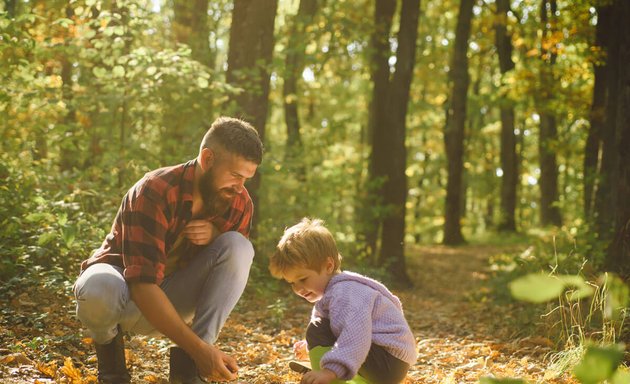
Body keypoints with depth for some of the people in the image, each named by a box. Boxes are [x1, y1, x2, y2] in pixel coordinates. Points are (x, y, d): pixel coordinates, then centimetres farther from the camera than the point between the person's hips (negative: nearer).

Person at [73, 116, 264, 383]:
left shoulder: (239, 203, -10)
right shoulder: (155, 192, -27)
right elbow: (143, 286, -35)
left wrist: (215, 236, -24)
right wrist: (200, 348, -44)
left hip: (173, 300, 4)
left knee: (238, 247, -21)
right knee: (99, 290, -41)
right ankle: (108, 342, -4)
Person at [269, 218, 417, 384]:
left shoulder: (344, 291, -21)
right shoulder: (335, 290, 14)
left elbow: (355, 332, -38)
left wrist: (331, 369, -49)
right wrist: (310, 347, 24)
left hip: (389, 363, -11)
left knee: (317, 330, -19)